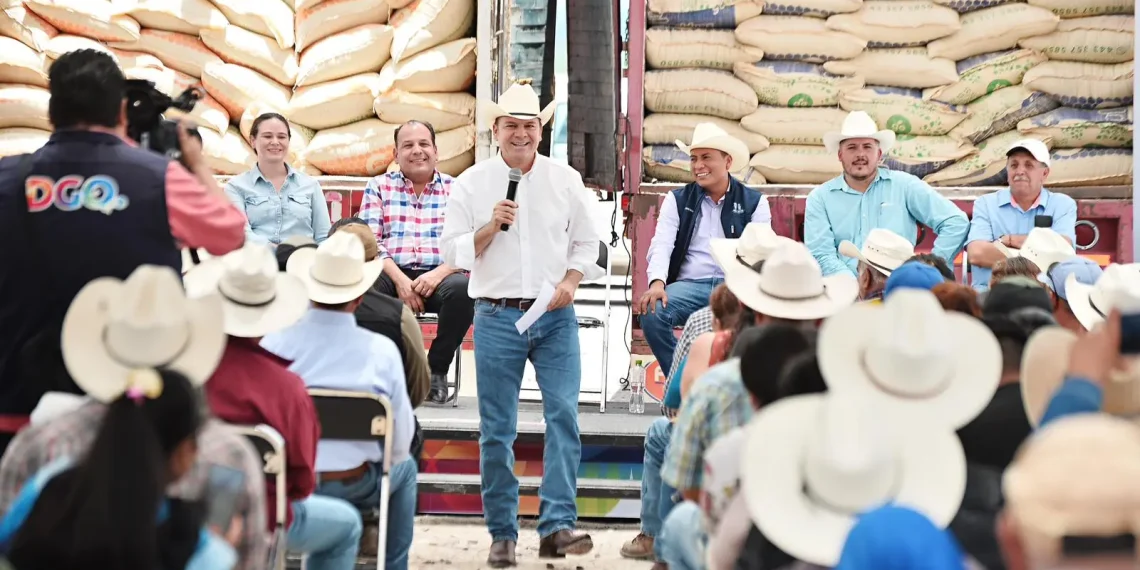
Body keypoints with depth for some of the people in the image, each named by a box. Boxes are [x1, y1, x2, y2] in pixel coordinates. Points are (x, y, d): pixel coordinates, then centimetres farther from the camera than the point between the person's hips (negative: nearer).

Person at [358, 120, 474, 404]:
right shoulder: (379, 187, 15)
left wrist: (439, 273, -16)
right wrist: (399, 279, -14)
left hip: (440, 276, 0)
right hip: (392, 274, 0)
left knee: (462, 288, -34)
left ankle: (437, 370, -14)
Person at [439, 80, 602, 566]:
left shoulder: (566, 180, 8)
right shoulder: (471, 184, 4)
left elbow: (585, 242, 13)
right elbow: (454, 252, 3)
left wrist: (570, 282, -4)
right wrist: (492, 225, -11)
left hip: (555, 316, 1)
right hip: (497, 316, -1)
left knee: (564, 415, -11)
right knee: (496, 431, 2)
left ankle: (557, 526, -10)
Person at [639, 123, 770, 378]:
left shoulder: (754, 202, 9)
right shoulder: (677, 200, 12)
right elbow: (662, 245, 1)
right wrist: (657, 282, -20)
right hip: (689, 285, 1)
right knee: (652, 313, -29)